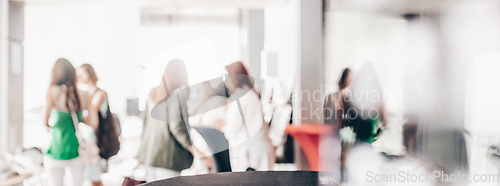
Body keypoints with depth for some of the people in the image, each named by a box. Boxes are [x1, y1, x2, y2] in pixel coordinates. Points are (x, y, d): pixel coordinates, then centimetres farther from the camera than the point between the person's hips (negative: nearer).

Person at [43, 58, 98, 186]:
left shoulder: (53, 92, -12)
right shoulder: (84, 95, -2)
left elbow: (46, 123, -7)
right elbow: (94, 123, -4)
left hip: (57, 152, -3)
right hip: (77, 150, 3)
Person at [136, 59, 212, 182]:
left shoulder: (153, 94, 12)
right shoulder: (180, 93, -11)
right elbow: (177, 127, -19)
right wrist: (196, 152, -17)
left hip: (149, 154, 8)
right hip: (168, 157, -8)